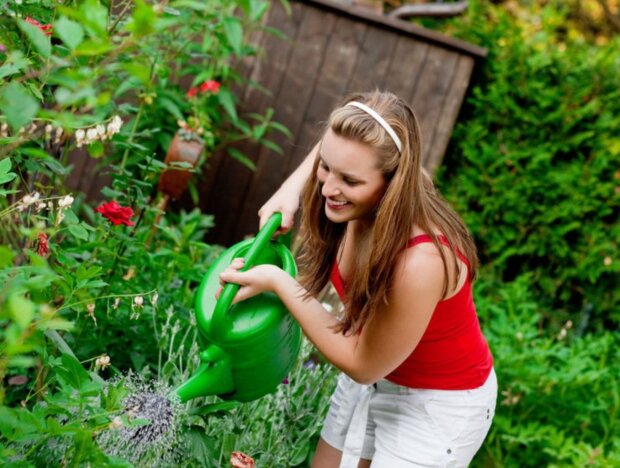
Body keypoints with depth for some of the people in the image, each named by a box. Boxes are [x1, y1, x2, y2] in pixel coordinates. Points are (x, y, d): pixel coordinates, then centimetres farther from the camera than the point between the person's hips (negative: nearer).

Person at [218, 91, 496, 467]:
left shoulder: (421, 261, -40)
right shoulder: (359, 204, -21)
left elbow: (363, 365, -25)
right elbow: (339, 143, 4)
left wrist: (278, 283, -27)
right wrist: (291, 189, -13)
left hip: (438, 403, -6)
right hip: (373, 380, 7)